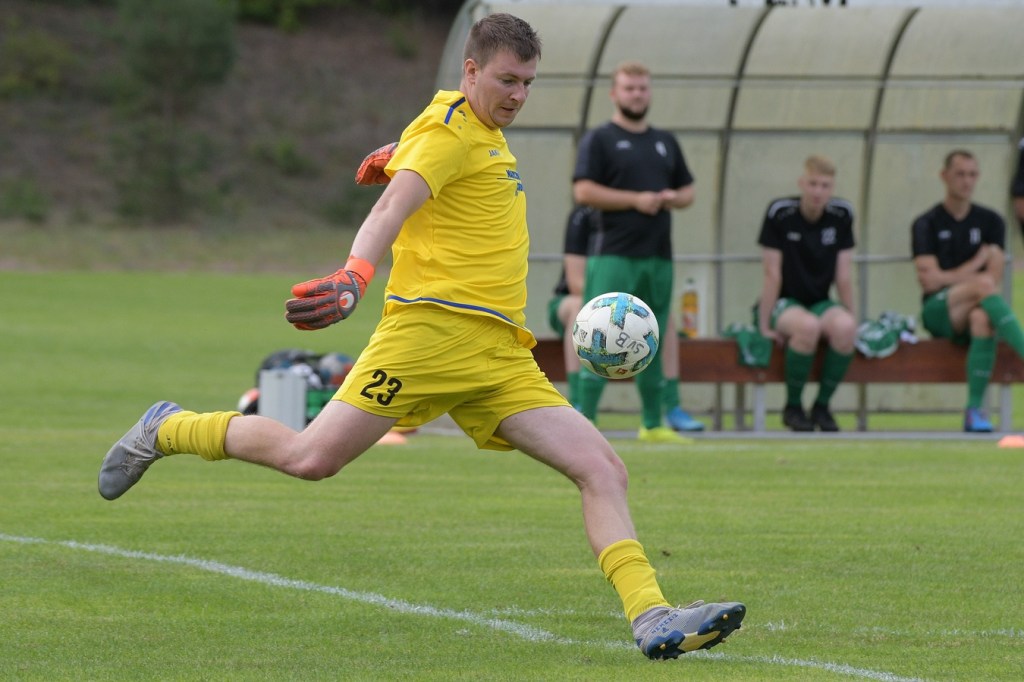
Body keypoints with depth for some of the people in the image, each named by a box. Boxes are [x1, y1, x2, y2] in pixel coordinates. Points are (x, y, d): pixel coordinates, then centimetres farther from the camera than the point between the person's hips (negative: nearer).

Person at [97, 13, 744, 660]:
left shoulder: (489, 138, 22)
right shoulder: (449, 131, -4)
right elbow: (393, 205, -24)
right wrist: (355, 278, -37)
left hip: (501, 358, 8)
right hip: (434, 327, -8)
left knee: (603, 470, -6)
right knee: (311, 458, -12)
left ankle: (653, 619, -12)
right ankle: (165, 432, 11)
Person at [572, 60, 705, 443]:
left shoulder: (665, 143, 19)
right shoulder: (600, 140, 0)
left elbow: (688, 191, 23)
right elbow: (583, 191, -10)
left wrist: (674, 198, -1)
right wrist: (636, 200, -15)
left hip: (658, 255, 6)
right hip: (614, 254, -6)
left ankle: (653, 424, 17)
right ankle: (584, 422, -13)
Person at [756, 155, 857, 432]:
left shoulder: (841, 214, -2)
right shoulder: (780, 213, -12)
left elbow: (844, 275, 1)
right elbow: (772, 274, -13)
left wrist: (851, 319, 0)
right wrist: (765, 326, -13)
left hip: (820, 303, 3)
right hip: (784, 303, -3)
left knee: (844, 327, -32)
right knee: (807, 326, -38)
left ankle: (822, 405, -12)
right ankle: (793, 406, -16)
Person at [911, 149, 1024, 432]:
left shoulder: (990, 222, 12)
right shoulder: (927, 224, 6)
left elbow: (995, 280, 0)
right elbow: (931, 281, -6)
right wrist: (977, 264, -2)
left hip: (973, 308, 2)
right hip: (937, 311, -2)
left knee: (983, 318, -38)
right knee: (983, 284, -34)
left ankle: (975, 409, -40)